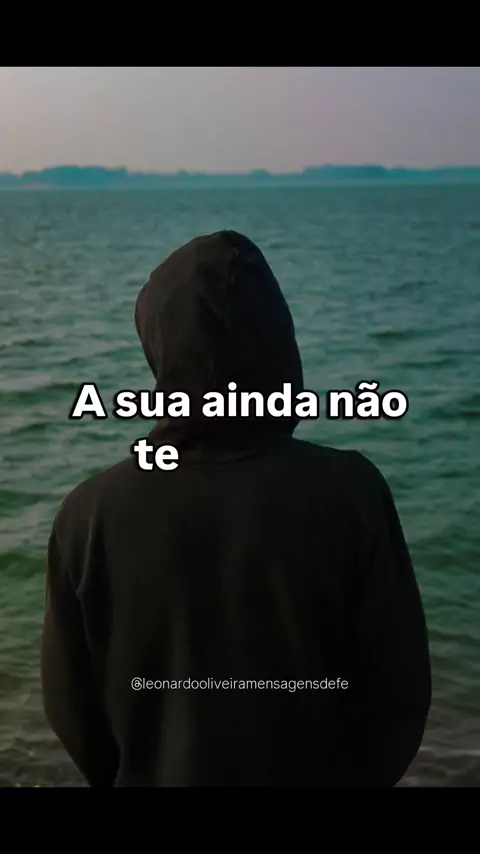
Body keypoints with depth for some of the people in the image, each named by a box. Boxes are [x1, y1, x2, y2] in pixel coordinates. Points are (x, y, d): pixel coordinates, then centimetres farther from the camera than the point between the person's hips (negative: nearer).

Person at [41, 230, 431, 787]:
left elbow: (71, 707, -8)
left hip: (159, 780, 1)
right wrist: (358, 776, 7)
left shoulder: (92, 512, -20)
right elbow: (400, 689, -13)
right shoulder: (352, 493, -22)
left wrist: (126, 778, 11)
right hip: (321, 777, 0)